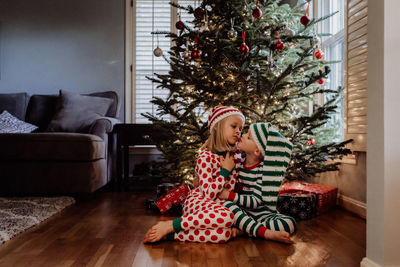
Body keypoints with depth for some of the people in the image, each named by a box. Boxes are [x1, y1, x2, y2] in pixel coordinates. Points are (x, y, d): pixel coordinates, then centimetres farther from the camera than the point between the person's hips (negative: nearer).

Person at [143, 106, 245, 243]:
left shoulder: (236, 155, 9)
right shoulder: (205, 156, -11)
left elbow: (231, 188, 11)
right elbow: (209, 193, -19)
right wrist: (225, 170, -14)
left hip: (220, 205, 6)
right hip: (197, 201, -6)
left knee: (224, 234, -29)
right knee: (225, 217, -39)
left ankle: (171, 234, -22)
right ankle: (169, 226, -30)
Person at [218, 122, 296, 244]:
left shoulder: (262, 169, -16)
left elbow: (256, 201, -21)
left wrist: (230, 195, -25)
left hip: (262, 214, -3)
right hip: (241, 212, 3)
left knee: (290, 223, -27)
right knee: (227, 204, -30)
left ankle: (241, 229, -31)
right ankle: (266, 233, -32)